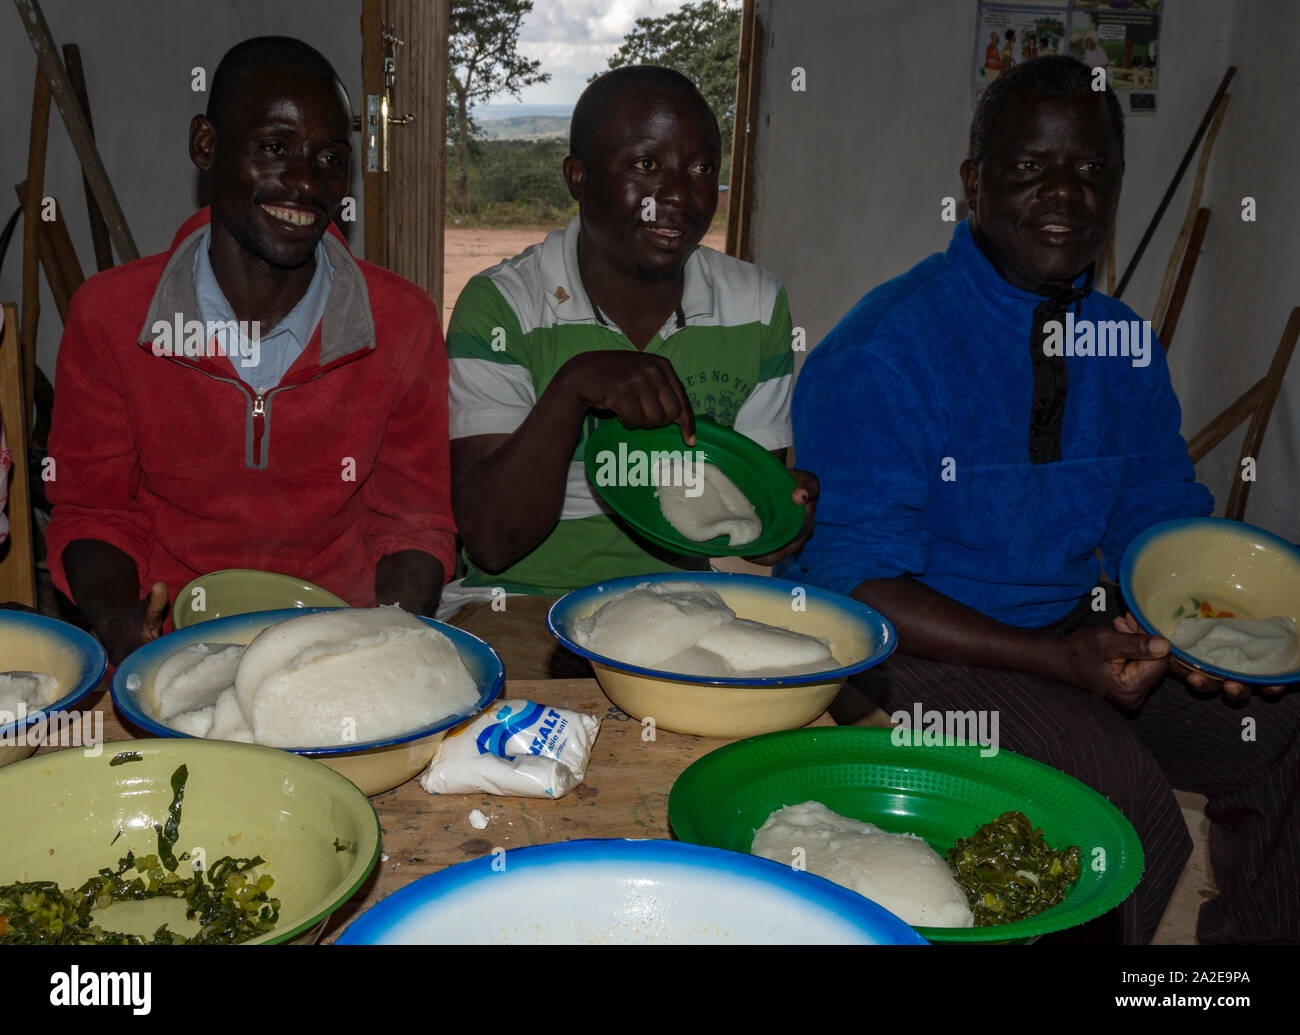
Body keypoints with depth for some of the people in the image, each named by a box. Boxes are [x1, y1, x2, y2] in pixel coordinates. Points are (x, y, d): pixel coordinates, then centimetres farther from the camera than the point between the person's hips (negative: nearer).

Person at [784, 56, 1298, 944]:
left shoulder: (1128, 354, 6)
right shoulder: (881, 353, -16)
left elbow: (1163, 522, 10)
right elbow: (857, 588, -18)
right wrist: (1062, 661, -27)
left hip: (1082, 631, 7)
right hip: (922, 647, -6)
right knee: (1127, 801, -26)